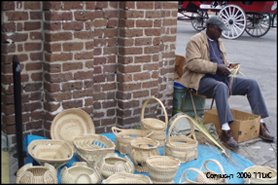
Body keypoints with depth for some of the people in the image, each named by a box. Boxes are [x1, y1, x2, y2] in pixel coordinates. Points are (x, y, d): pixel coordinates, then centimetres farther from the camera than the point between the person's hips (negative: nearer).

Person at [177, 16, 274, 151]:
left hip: (221, 77, 8)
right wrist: (216, 67, -23)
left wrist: (227, 66, 3)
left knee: (252, 84, -8)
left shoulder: (218, 42, 21)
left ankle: (260, 125, -7)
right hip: (202, 79, -8)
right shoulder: (195, 41, -5)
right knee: (221, 87, -40)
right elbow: (193, 63, -19)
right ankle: (225, 132, -46)